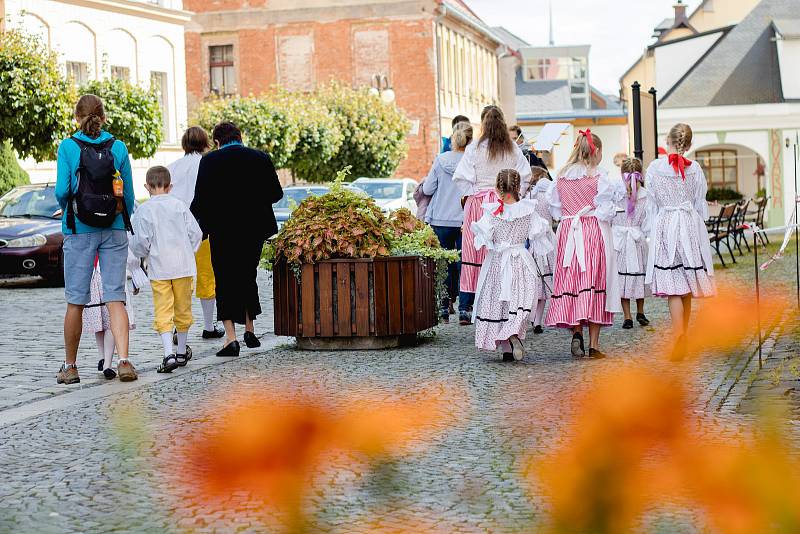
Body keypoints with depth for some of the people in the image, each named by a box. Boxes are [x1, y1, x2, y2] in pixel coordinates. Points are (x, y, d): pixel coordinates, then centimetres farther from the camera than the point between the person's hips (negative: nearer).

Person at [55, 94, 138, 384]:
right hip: (114, 230, 2)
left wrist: (64, 207, 12)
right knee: (115, 298, 1)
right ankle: (123, 361, -13)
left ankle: (70, 366, 15)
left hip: (79, 231, -1)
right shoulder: (118, 147, 2)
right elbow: (129, 193, 5)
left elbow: (62, 189, -10)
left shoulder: (68, 146, -5)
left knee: (76, 300, 6)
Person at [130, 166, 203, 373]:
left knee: (163, 311, -4)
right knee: (182, 309, 15)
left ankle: (169, 353, -20)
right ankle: (182, 351, 28)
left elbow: (139, 242, -8)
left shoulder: (144, 210, -5)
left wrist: (144, 254, 14)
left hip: (159, 269, -3)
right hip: (183, 266, 3)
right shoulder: (179, 205, 2)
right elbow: (195, 233, 2)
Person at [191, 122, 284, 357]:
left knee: (225, 282, 4)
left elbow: (201, 198, -11)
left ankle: (231, 337, -6)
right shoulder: (261, 158, 1)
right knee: (247, 277, 20)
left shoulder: (210, 161, -8)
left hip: (222, 231, -3)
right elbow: (276, 194, 4)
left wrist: (192, 218, 5)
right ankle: (249, 330, 24)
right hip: (254, 229, 3)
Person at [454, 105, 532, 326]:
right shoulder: (513, 149, 4)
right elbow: (525, 175, 5)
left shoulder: (474, 148, -5)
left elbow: (461, 177, -7)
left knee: (473, 253, 2)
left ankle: (464, 307, 1)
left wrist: (469, 194, 9)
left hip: (478, 203, -2)